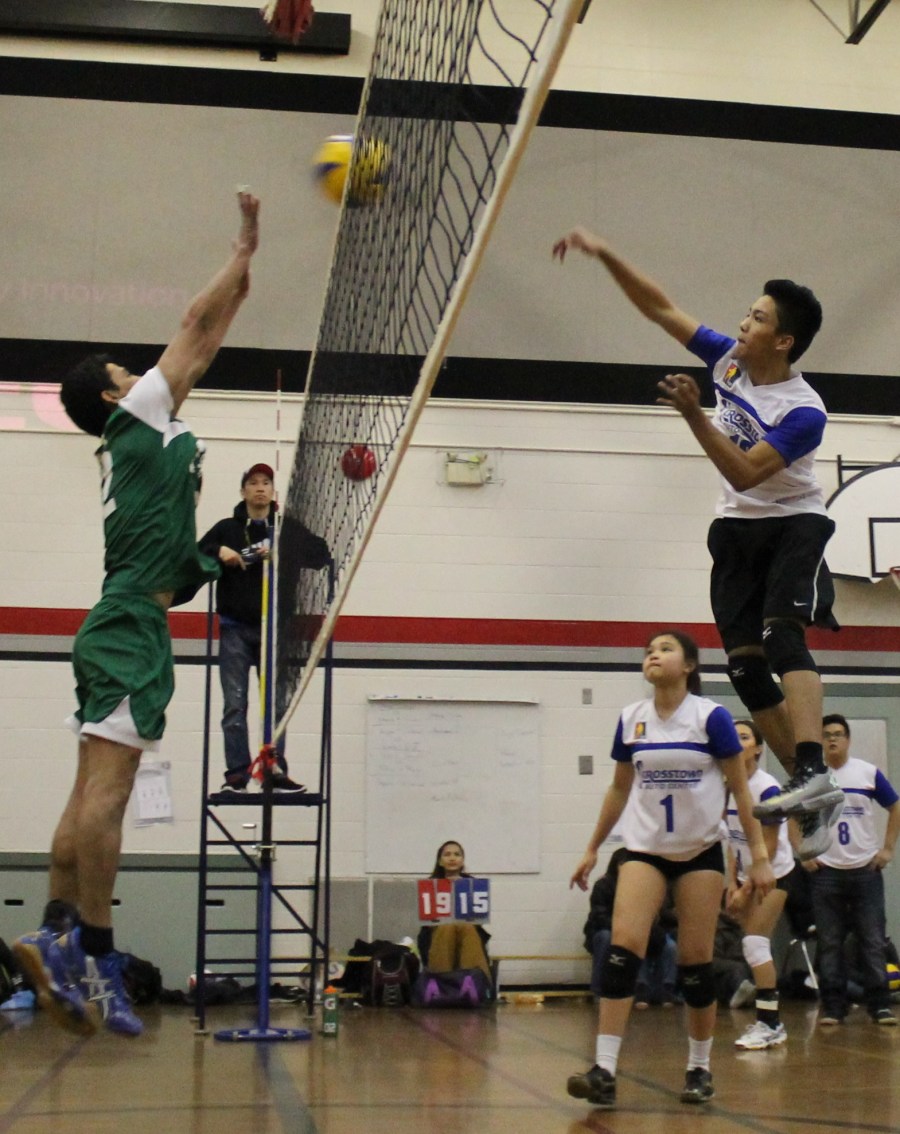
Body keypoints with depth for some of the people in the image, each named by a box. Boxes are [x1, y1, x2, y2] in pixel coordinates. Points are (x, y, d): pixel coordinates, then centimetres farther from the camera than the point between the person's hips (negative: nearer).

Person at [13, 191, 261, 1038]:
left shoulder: (142, 432, 24)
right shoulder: (137, 417, 4)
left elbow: (200, 348, 34)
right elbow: (195, 325, 8)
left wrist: (244, 284, 36)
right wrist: (244, 247, 17)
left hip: (120, 627, 10)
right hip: (132, 626, -10)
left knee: (93, 793, 4)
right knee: (107, 789, -15)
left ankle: (55, 944, 1)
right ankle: (93, 953, -19)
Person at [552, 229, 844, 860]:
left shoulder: (804, 411, -22)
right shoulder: (728, 359, -4)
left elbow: (744, 473, -28)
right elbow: (660, 308, 2)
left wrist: (694, 415, -35)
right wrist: (604, 253, -6)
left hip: (794, 524, -6)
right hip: (737, 528, 6)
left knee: (781, 636, -30)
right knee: (745, 664, -2)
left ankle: (813, 773, -41)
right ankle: (815, 798, 1)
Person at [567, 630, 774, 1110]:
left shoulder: (711, 717, -8)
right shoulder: (630, 719, 2)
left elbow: (740, 791, -4)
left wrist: (759, 855, -8)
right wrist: (592, 849, 15)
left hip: (700, 853, -2)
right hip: (645, 850, 2)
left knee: (695, 962, 2)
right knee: (623, 948, -14)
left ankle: (699, 1069, 19)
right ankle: (604, 1071, -17)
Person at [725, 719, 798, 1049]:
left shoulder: (767, 788, -18)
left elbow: (770, 847, -16)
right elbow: (732, 839, 6)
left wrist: (747, 889, -15)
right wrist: (732, 882, -2)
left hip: (773, 874, -6)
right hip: (746, 875, 6)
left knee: (755, 945, -12)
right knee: (754, 948, 5)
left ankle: (768, 1025, -4)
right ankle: (773, 1024, 13)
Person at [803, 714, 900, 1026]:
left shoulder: (869, 773, 2)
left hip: (866, 869, 0)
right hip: (825, 872, 0)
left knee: (873, 941, 0)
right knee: (829, 943, 3)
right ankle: (832, 1006, 8)